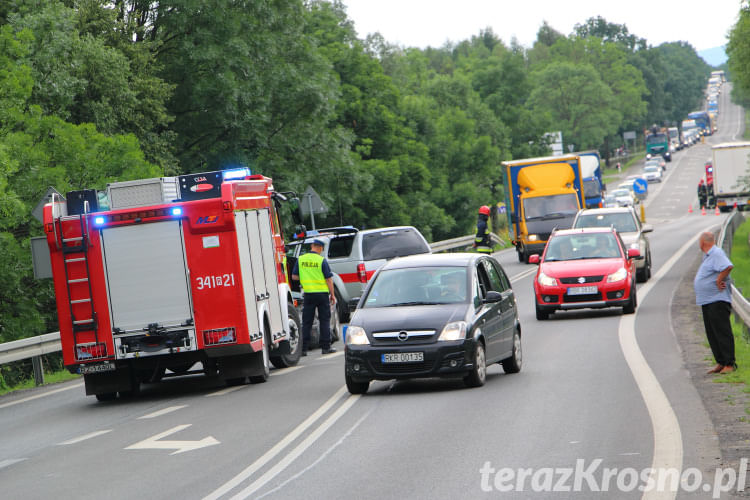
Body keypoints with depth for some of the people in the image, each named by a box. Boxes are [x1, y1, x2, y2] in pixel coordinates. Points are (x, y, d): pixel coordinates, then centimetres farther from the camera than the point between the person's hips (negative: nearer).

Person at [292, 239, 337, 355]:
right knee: (324, 321, 7)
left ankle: (303, 348, 3)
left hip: (308, 293, 2)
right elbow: (328, 279, -6)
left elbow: (294, 276, 7)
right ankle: (325, 347, 7)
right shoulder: (322, 260, -8)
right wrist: (332, 294, 1)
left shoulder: (301, 259, 1)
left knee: (306, 322, 6)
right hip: (322, 293, -2)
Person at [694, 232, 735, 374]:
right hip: (706, 301, 10)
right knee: (712, 334, 11)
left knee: (722, 332, -7)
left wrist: (718, 281, -21)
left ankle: (729, 364, -5)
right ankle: (721, 363, 16)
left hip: (718, 301, -10)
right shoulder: (708, 256, 18)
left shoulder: (717, 253, -14)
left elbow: (727, 267, -30)